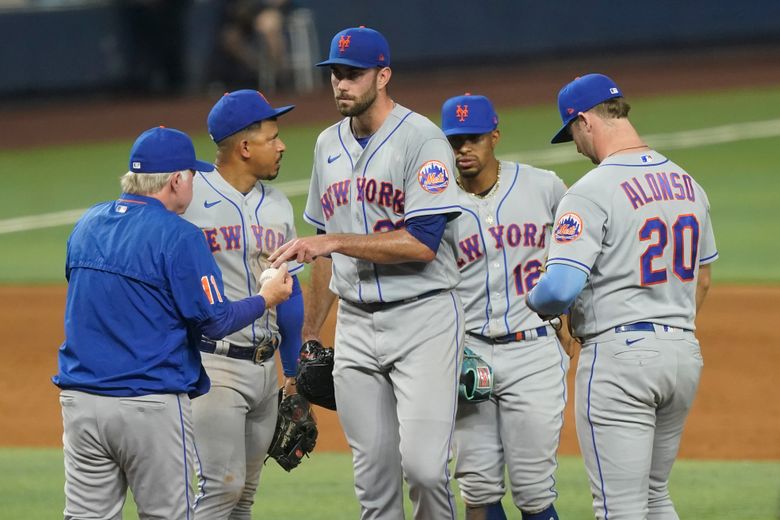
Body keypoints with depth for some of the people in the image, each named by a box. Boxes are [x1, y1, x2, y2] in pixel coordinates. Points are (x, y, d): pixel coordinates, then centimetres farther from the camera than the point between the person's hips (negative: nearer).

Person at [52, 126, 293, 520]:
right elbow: (214, 320, -10)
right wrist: (266, 299, 7)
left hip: (80, 400, 6)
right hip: (152, 409, -6)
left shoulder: (86, 224, 10)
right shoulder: (178, 236, -11)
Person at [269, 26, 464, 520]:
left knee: (423, 465, -16)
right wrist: (310, 335, 20)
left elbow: (423, 242, -19)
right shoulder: (329, 145, 13)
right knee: (373, 475, 5)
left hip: (423, 317, -6)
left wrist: (337, 241, -22)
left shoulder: (421, 139, -10)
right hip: (355, 324, 6)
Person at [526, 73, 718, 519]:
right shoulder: (687, 183, 10)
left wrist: (536, 301, -1)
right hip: (684, 354, 8)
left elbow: (560, 288, -23)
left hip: (619, 353, -8)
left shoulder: (592, 192, -14)